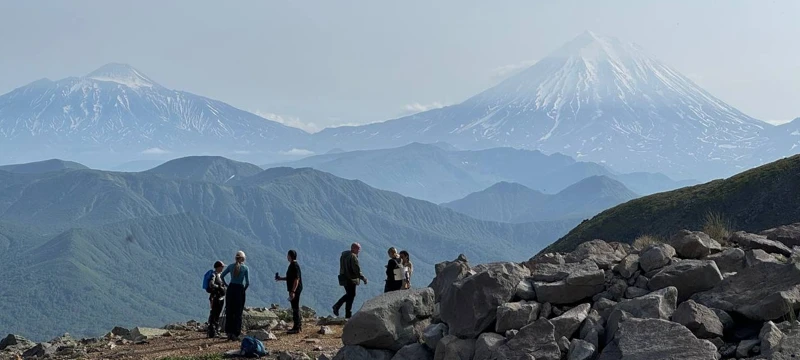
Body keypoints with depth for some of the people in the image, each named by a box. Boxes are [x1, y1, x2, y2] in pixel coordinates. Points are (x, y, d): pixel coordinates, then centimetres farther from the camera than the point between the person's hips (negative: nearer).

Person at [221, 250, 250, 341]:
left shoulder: (231, 266, 3)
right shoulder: (245, 268, -5)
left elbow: (221, 276, 3)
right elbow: (247, 282, -8)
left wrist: (226, 285, 12)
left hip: (231, 289, 3)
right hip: (240, 289, -3)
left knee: (229, 312, 11)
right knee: (238, 313, 3)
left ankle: (229, 333, 12)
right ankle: (235, 334, 1)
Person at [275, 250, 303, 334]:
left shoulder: (295, 266, -17)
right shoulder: (292, 265, 14)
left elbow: (296, 279, -22)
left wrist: (293, 291, -25)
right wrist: (280, 279, 19)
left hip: (295, 290, -10)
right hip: (293, 290, 10)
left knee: (295, 308, -7)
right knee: (295, 308, 15)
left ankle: (296, 328, -4)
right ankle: (299, 326, 21)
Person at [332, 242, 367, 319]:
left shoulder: (343, 255, 10)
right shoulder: (353, 257, -18)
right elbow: (357, 270, -21)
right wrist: (363, 278, -13)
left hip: (344, 278, 8)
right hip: (351, 279, -8)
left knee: (349, 294, 21)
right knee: (351, 296, 2)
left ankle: (337, 306, 10)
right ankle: (348, 315, 6)